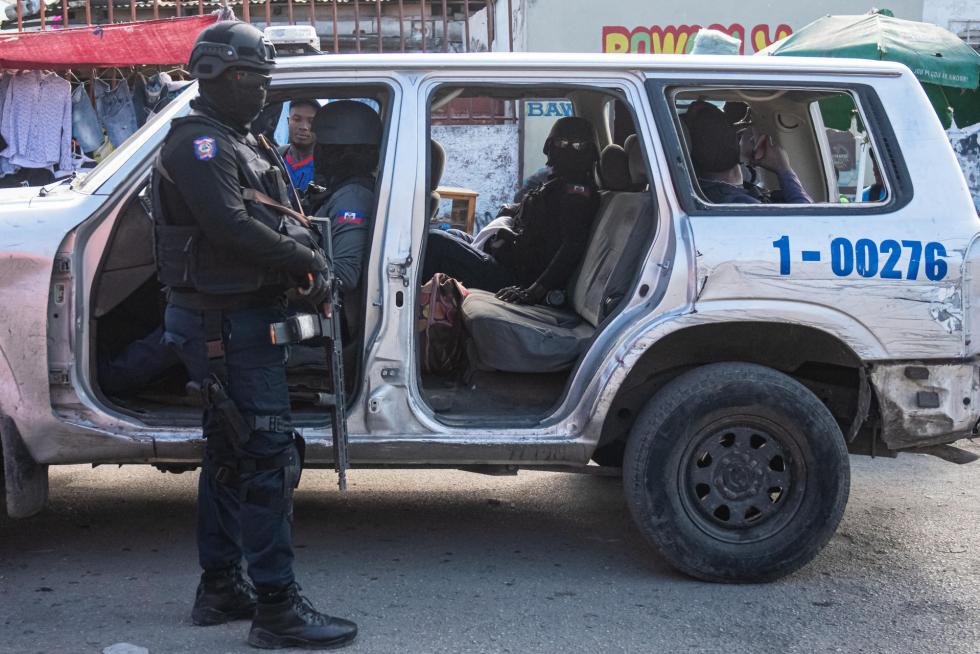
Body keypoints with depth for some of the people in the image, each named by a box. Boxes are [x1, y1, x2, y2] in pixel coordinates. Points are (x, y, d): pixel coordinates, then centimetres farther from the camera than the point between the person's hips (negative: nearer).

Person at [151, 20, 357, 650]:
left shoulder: (244, 143, 19)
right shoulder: (198, 143, -13)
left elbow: (279, 219, 16)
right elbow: (231, 226, -26)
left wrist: (305, 247, -5)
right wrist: (305, 259, -18)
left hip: (241, 317, 11)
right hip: (226, 320, -11)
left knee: (231, 452, 16)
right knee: (269, 454, -11)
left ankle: (221, 588, 28)